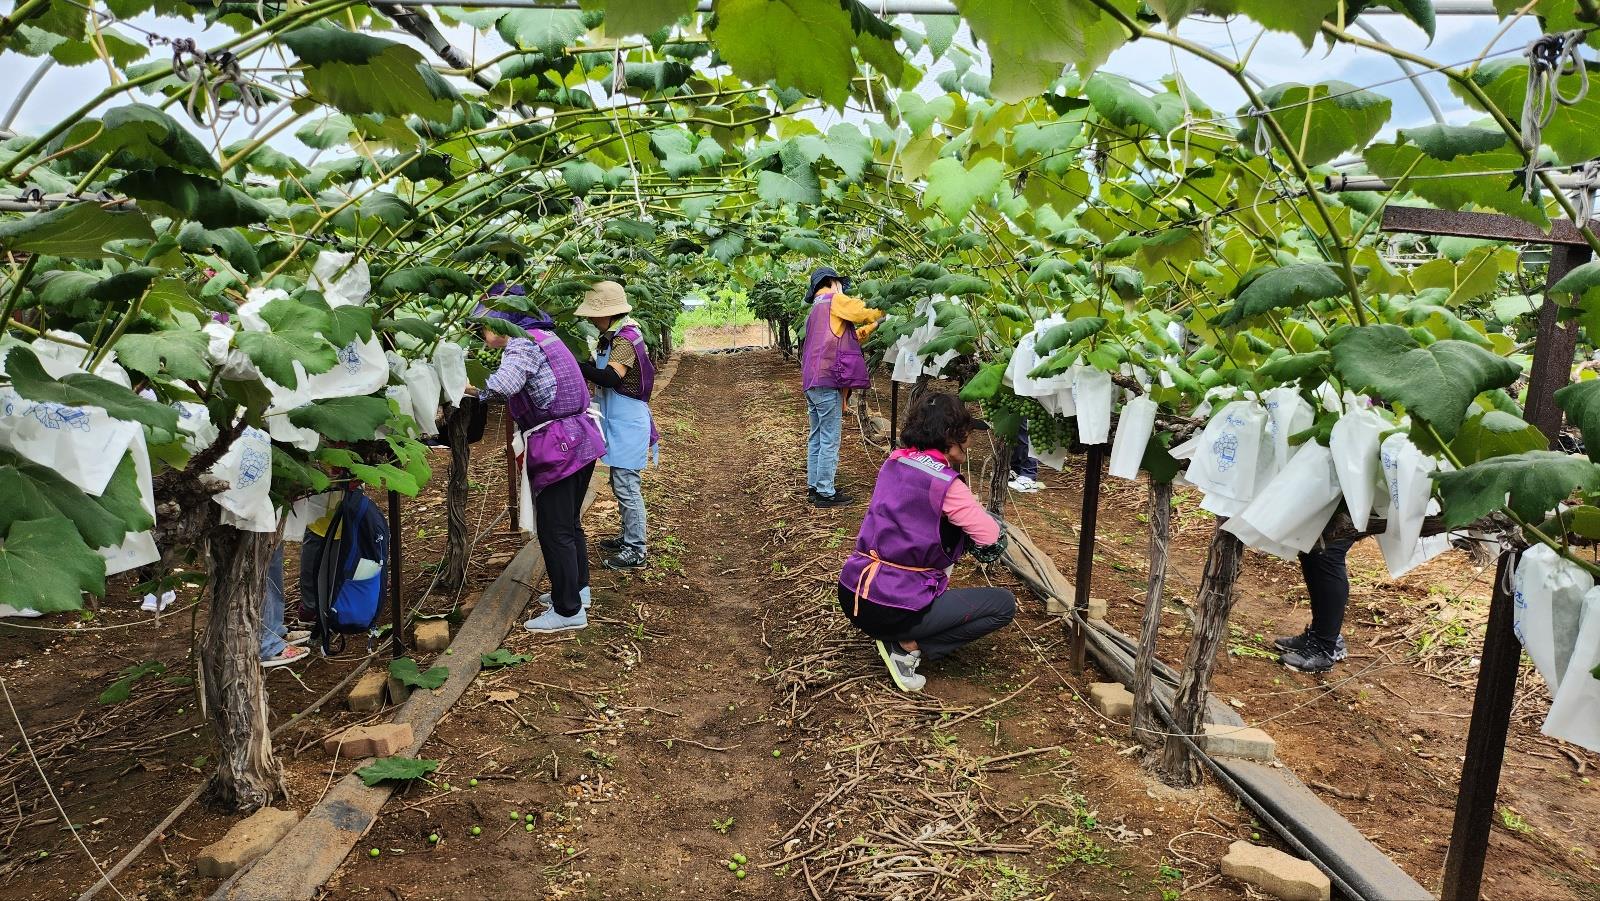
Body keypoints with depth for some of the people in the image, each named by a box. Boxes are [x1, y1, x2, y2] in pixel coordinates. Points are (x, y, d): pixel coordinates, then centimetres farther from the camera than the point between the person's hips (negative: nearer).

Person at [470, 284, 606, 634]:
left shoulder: (522, 343, -13)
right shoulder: (543, 335, 16)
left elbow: (502, 385, -33)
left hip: (557, 447, -9)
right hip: (581, 438, 10)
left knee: (554, 530, -1)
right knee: (570, 522, 22)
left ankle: (569, 611, 6)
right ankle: (577, 587, 36)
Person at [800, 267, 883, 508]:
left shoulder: (816, 311, 24)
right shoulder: (834, 301, -3)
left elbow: (847, 337, 26)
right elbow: (866, 313, -7)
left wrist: (872, 326, 25)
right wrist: (883, 310, 12)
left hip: (812, 381, 10)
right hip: (828, 380, -10)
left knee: (816, 437, 15)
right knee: (830, 440, -5)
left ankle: (814, 486, 21)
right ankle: (825, 493, -2)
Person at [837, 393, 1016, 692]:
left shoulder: (894, 462, 7)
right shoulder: (946, 483, -15)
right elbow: (993, 541, -11)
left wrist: (965, 505, 11)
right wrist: (975, 507, 9)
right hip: (890, 611, -8)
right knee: (1004, 604, 4)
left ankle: (898, 636, 18)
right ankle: (908, 647, -3)